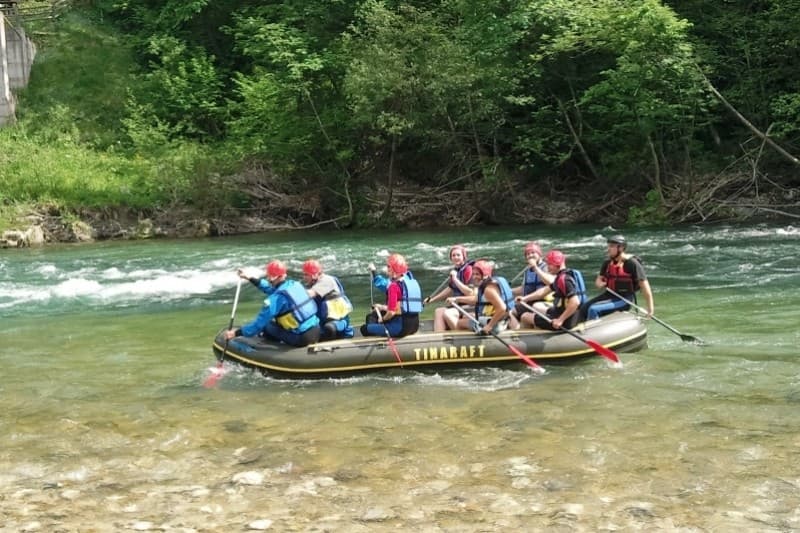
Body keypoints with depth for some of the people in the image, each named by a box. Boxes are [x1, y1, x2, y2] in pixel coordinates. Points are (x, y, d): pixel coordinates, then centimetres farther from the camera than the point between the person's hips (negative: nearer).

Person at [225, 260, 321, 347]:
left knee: (266, 326, 10)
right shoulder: (294, 284, 8)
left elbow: (260, 323, -13)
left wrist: (236, 333, -4)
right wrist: (250, 278, 31)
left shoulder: (276, 298, -14)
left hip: (302, 339, -7)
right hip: (317, 332, 7)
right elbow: (272, 289, 25)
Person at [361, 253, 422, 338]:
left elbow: (392, 312, -19)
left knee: (364, 329, 0)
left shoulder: (394, 286, -15)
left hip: (401, 327, -9)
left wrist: (383, 319, 1)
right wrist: (384, 307, 27)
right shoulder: (412, 281, 11)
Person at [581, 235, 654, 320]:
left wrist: (650, 308, -17)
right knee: (583, 309, -7)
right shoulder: (607, 263, 8)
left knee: (593, 310, -25)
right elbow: (599, 279, 19)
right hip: (609, 295, 7)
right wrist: (600, 283, -8)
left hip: (624, 300, -7)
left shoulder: (632, 263, -13)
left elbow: (644, 285, -14)